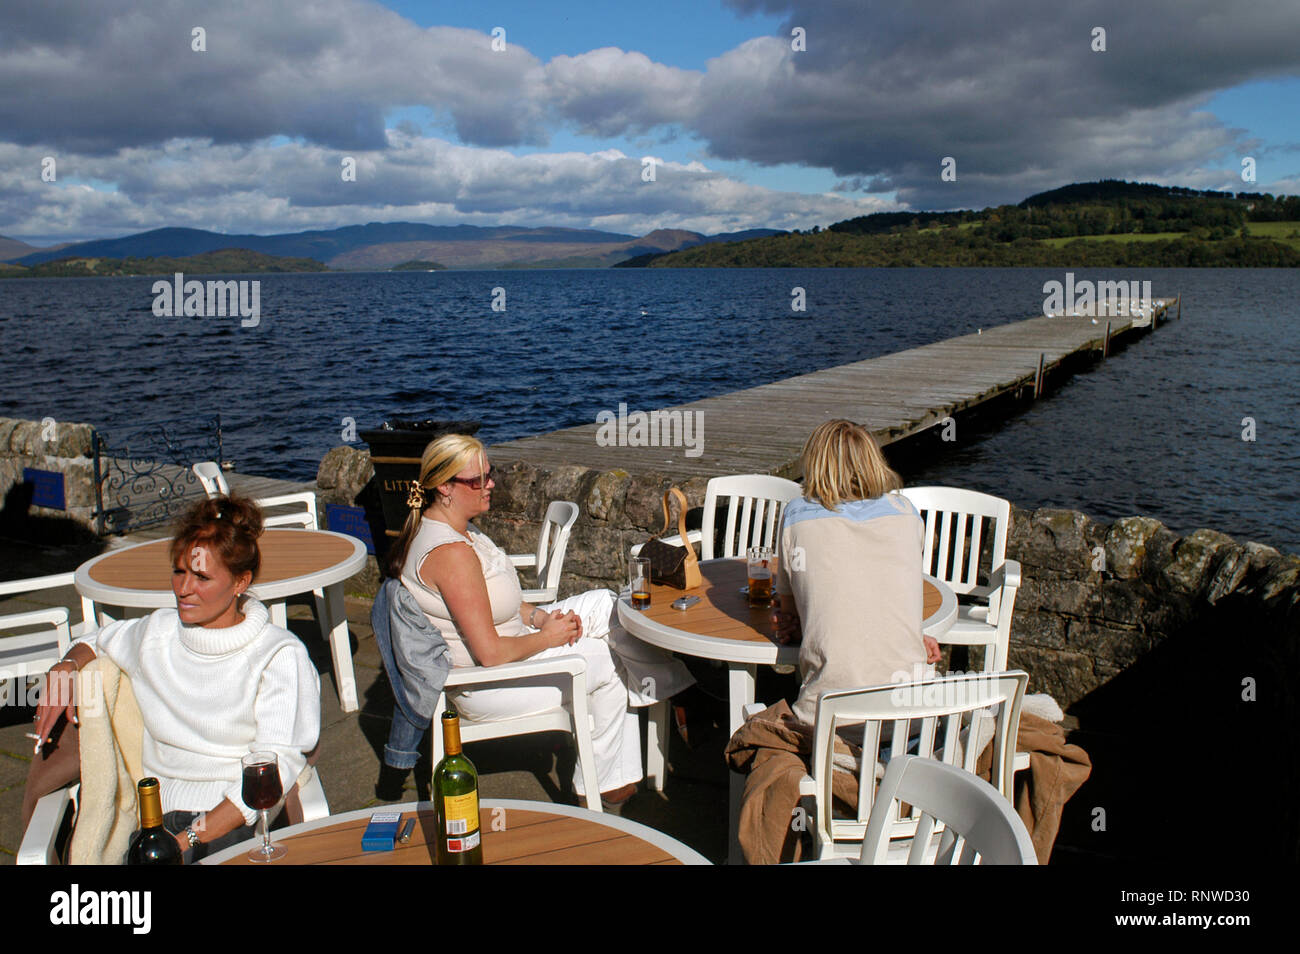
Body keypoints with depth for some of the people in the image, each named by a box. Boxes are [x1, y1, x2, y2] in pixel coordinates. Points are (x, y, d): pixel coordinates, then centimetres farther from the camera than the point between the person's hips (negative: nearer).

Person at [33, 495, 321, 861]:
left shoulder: (279, 655, -4)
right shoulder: (158, 632, 11)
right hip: (162, 813, 3)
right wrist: (67, 666, 12)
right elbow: (98, 640, 35)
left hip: (239, 819, -3)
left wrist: (189, 840, -18)